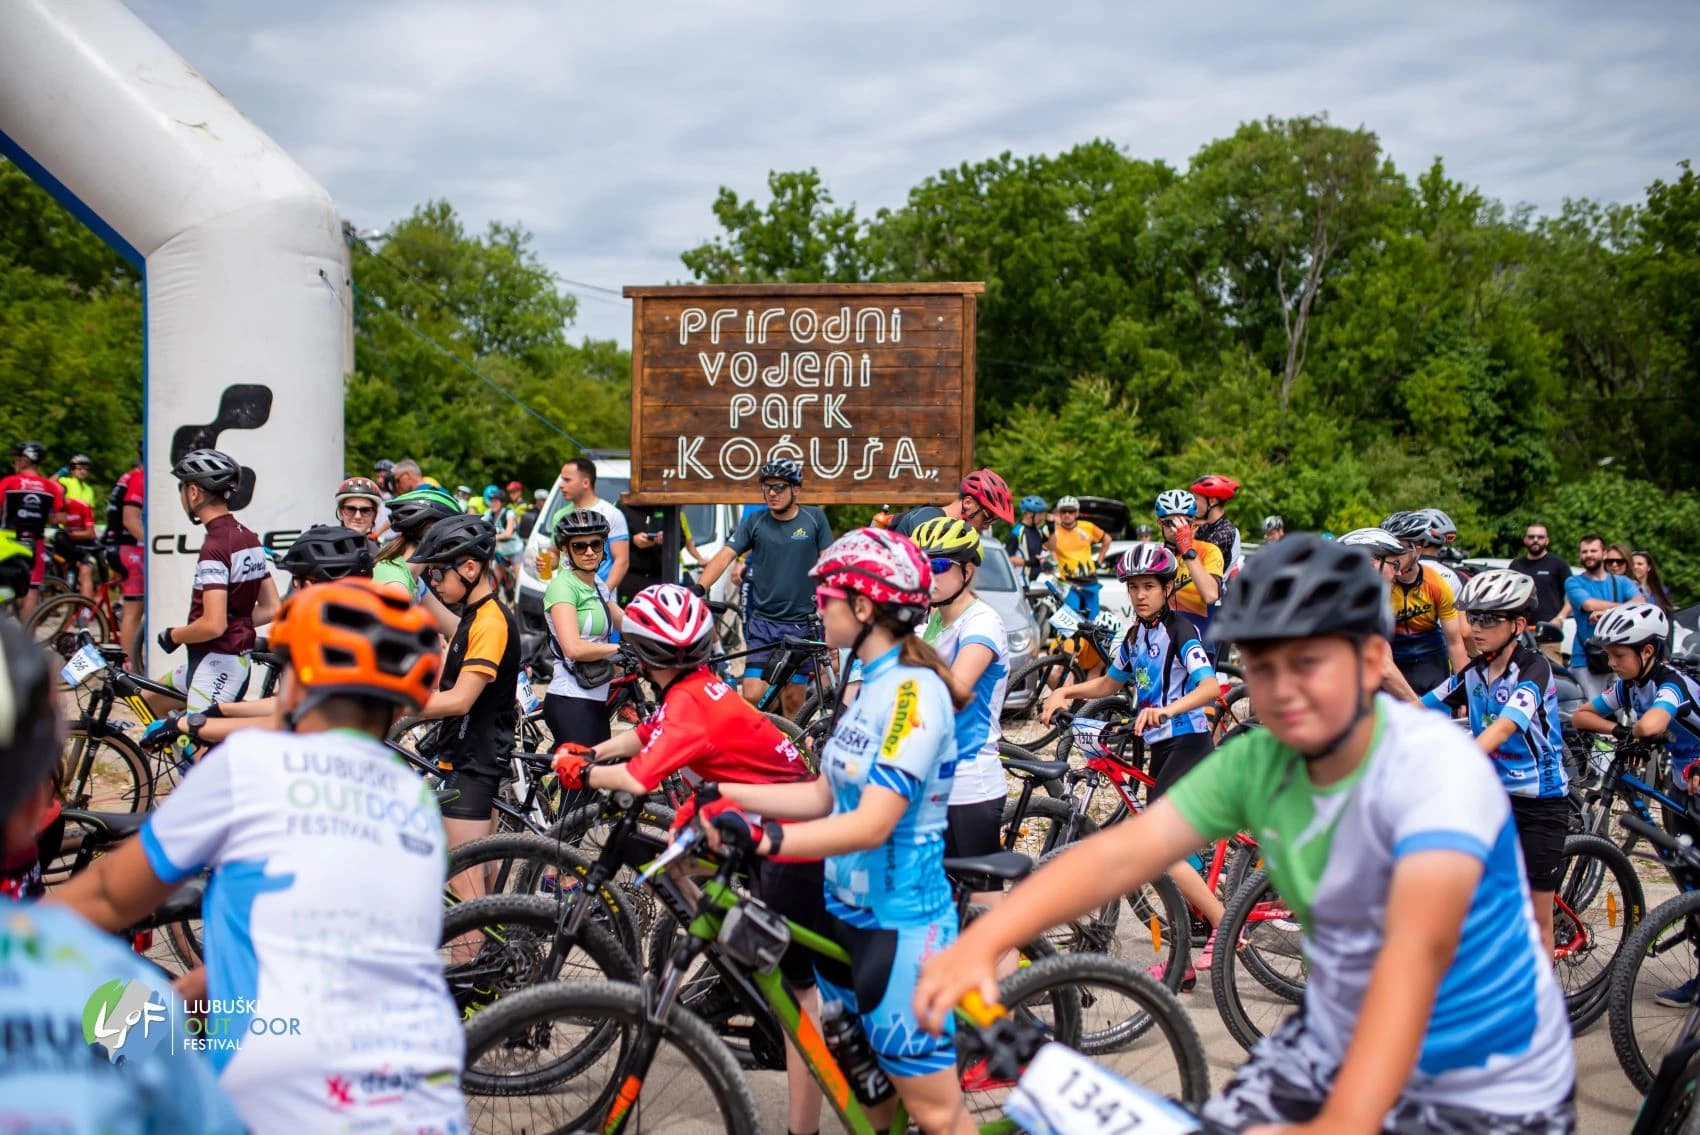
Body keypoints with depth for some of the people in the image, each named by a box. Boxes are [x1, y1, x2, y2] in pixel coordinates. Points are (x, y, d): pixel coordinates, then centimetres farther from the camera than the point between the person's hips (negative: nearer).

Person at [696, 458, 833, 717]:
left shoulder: (814, 518, 1)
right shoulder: (754, 521, 1)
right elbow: (724, 556, -7)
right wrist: (698, 589, -22)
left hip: (801, 623, 0)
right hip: (763, 621, 0)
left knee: (793, 701, 7)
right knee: (752, 697, -10)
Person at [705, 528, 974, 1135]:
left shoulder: (912, 690, -20)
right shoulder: (874, 684, 10)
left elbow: (873, 824, -27)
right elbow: (827, 796, 12)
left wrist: (766, 840, -38)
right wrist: (725, 794, 7)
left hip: (900, 924, -9)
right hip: (848, 912, 9)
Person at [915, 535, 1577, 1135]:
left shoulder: (1435, 763, -24)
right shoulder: (1257, 764, -9)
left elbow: (1418, 947, -38)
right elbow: (1121, 852, -18)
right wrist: (979, 943, -33)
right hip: (1336, 1044, 5)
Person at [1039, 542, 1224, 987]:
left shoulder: (1180, 630, -11)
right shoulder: (1135, 637, 13)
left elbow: (1209, 686, -25)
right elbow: (1110, 683, 28)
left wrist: (1165, 710, -41)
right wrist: (1065, 692, 13)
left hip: (1188, 744, -8)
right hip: (1159, 749, 9)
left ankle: (1225, 923, -9)